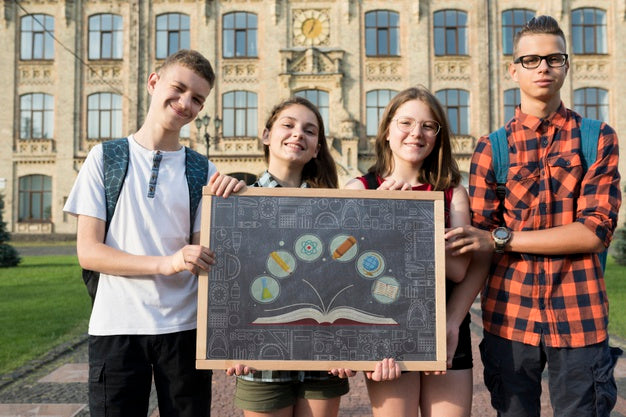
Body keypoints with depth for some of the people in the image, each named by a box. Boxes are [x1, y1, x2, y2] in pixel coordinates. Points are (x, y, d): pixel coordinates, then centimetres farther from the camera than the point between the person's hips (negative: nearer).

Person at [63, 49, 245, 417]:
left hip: (184, 327, 2)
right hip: (116, 327, -1)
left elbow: (204, 256, 2)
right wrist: (166, 263, -19)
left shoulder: (203, 173, 4)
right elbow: (88, 251, -5)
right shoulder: (106, 157, 0)